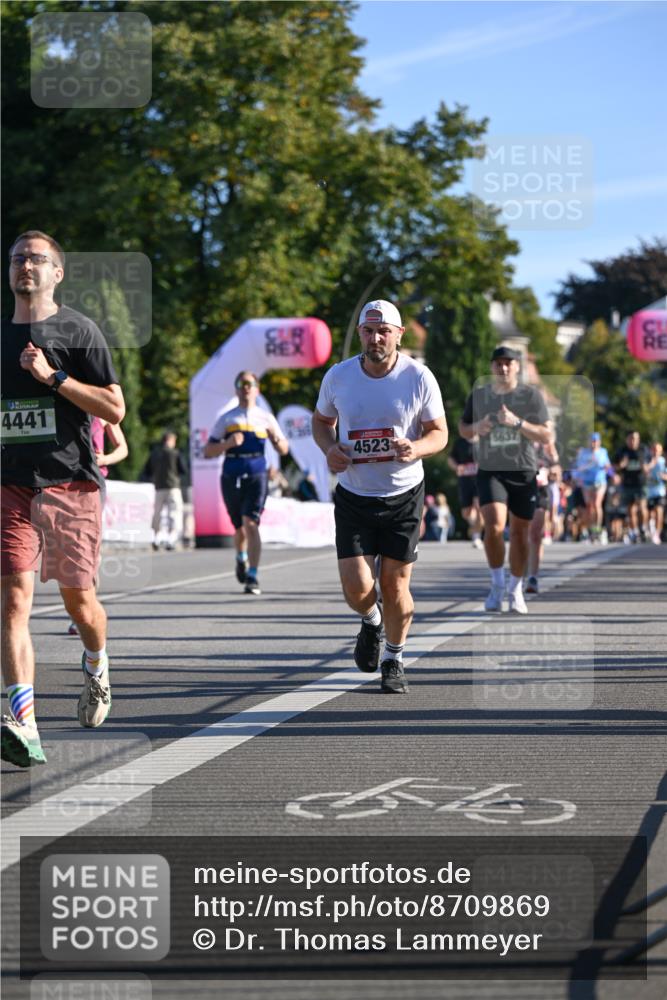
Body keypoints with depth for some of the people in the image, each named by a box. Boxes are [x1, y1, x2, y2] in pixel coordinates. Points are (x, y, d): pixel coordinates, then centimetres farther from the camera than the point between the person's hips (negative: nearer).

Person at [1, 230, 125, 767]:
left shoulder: (78, 329, -1)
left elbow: (115, 408, -7)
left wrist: (54, 377, -15)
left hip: (71, 484, -3)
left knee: (79, 600, 6)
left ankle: (96, 666, 41)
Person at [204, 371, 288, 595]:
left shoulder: (266, 418, 10)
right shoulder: (226, 419, 9)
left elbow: (284, 450, 15)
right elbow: (208, 452, 4)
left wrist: (276, 439, -9)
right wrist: (228, 443, -14)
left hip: (256, 476, -2)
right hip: (231, 477, 2)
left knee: (250, 524, -18)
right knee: (239, 528, 12)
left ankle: (252, 577, -19)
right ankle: (241, 559, 45)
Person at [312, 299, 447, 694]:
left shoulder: (419, 378, -9)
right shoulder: (338, 376, -4)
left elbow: (439, 432, -1)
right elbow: (321, 421, 13)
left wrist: (416, 448, -23)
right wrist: (329, 449, -9)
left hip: (404, 495, -1)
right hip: (353, 496, 1)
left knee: (395, 585, 1)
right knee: (357, 588, -8)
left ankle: (393, 659, 24)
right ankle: (371, 622, 29)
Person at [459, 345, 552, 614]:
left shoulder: (531, 395, -2)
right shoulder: (478, 395, 4)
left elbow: (547, 436, -7)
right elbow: (463, 429, 16)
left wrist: (517, 423, -21)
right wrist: (476, 427, -7)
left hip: (524, 473, 0)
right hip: (490, 471, 0)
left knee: (519, 533, 8)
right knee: (494, 526, -20)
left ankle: (516, 590, 25)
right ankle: (497, 583, -1)